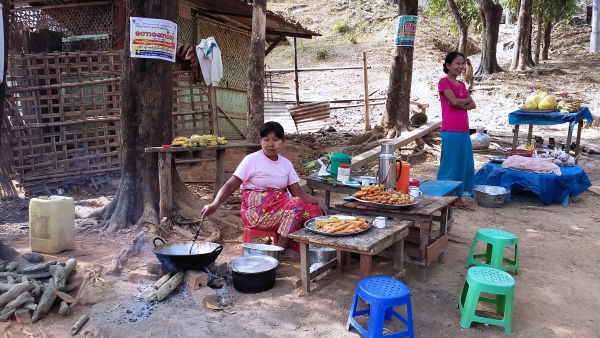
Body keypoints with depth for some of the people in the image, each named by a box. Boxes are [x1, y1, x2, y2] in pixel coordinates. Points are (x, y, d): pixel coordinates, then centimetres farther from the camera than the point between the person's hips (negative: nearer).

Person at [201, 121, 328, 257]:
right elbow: (230, 186, -10)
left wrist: (317, 202, -11)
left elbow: (298, 192, 6)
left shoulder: (286, 163, 10)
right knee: (296, 205, -27)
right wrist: (215, 204, -27)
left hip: (280, 204, 6)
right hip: (256, 211, -6)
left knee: (314, 210, -15)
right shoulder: (252, 160, -6)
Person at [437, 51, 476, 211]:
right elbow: (454, 101, -18)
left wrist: (460, 104, -9)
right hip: (450, 131, -8)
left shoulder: (461, 85, 19)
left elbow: (472, 105, 9)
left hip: (463, 131, 8)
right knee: (450, 165, -3)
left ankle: (458, 199, 19)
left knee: (465, 164, 10)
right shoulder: (444, 82, -4)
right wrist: (466, 100, 1)